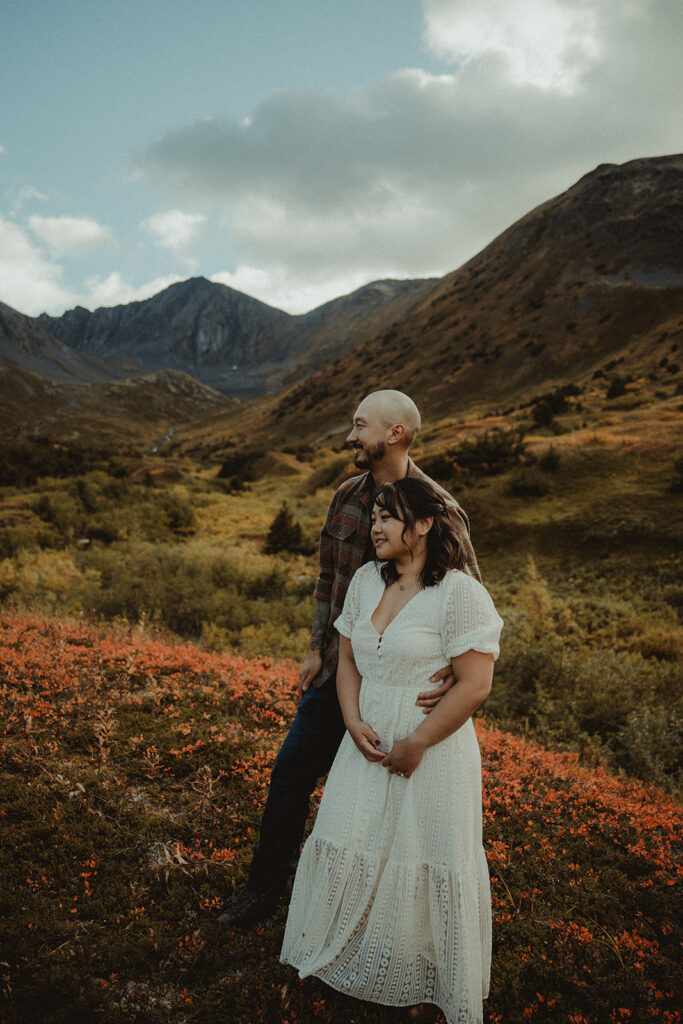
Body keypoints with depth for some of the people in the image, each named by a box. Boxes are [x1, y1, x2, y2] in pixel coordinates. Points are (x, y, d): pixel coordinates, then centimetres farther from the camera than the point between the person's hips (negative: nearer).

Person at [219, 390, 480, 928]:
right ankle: (266, 885, 34)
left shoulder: (439, 510, -16)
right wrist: (316, 649, 9)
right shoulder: (346, 496, 1)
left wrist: (455, 668, -29)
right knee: (292, 770, 12)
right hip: (338, 668, 5)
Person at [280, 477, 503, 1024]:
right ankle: (342, 960, 37)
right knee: (348, 848, 12)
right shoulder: (366, 580, 3)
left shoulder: (461, 593, -18)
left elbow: (475, 686, -19)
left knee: (426, 862, 6)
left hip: (431, 752, -6)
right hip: (369, 746, 6)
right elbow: (348, 658, 10)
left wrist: (415, 744, -17)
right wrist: (354, 722, -5)